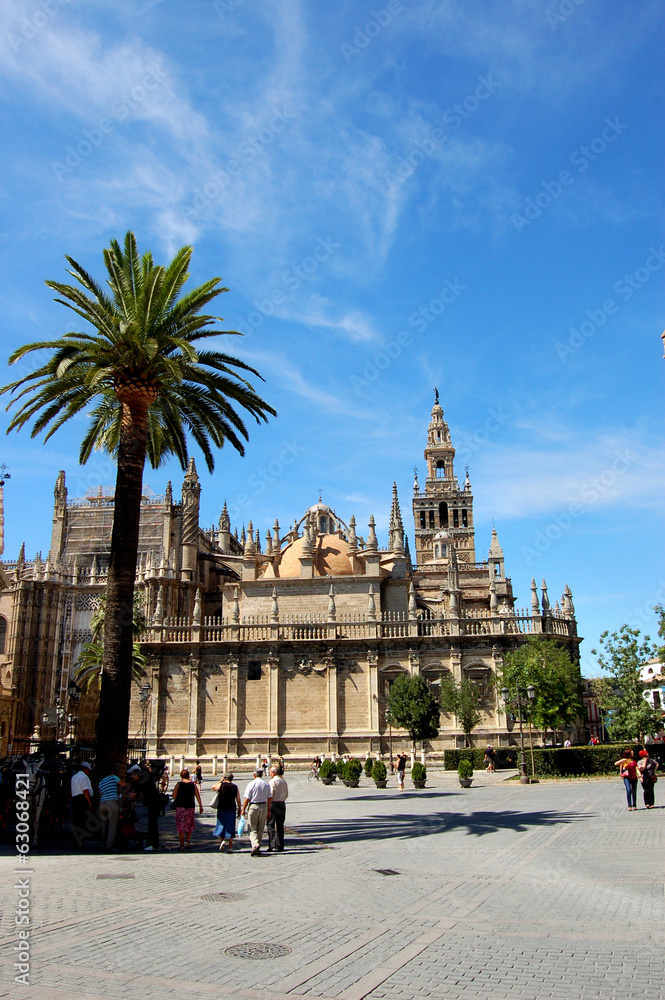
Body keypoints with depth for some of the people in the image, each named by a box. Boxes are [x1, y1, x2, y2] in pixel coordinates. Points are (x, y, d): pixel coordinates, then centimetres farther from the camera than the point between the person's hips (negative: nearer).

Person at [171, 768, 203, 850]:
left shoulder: (179, 784, -5)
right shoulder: (193, 784, 0)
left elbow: (174, 796, -3)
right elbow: (198, 796, 2)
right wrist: (201, 806, 9)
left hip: (180, 807, -2)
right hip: (191, 807, 2)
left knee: (180, 825, 6)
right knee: (189, 825, 18)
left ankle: (182, 844, 4)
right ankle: (188, 840, 5)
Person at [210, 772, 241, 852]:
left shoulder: (221, 785, -4)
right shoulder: (235, 787, 1)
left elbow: (213, 787, 15)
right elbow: (238, 800, 3)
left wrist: (220, 781, 17)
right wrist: (239, 809, 12)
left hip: (222, 809, -1)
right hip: (231, 809, 1)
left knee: (221, 824, 13)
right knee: (230, 826, 8)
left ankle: (222, 840, -10)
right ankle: (230, 847, 8)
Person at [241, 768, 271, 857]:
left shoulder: (251, 784, -9)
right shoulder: (267, 785, 4)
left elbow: (247, 799, -10)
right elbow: (269, 799, 7)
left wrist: (243, 810, -1)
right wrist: (269, 811, 15)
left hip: (253, 807, -4)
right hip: (264, 807, 4)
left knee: (252, 828, 2)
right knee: (260, 829, 13)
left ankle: (255, 844, -20)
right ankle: (258, 849, 18)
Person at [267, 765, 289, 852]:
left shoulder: (272, 781, -11)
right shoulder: (284, 782, 9)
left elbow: (270, 796, -15)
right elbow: (286, 795, 12)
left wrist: (268, 807, -10)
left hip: (273, 804, -6)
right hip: (282, 805, 6)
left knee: (271, 825, -1)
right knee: (280, 825, 11)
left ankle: (272, 845, -6)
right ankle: (280, 846, 14)